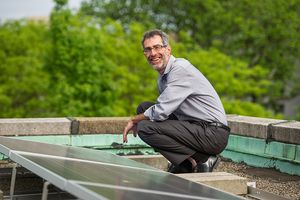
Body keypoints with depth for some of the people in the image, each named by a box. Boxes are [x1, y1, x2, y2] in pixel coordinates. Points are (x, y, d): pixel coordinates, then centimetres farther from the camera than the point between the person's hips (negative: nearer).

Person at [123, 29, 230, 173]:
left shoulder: (180, 68, -16)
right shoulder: (162, 76, 14)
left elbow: (161, 112, -20)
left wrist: (134, 120, -4)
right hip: (195, 127, 10)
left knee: (145, 128, -19)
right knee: (144, 107, 10)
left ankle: (202, 159, -9)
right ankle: (183, 162, 9)